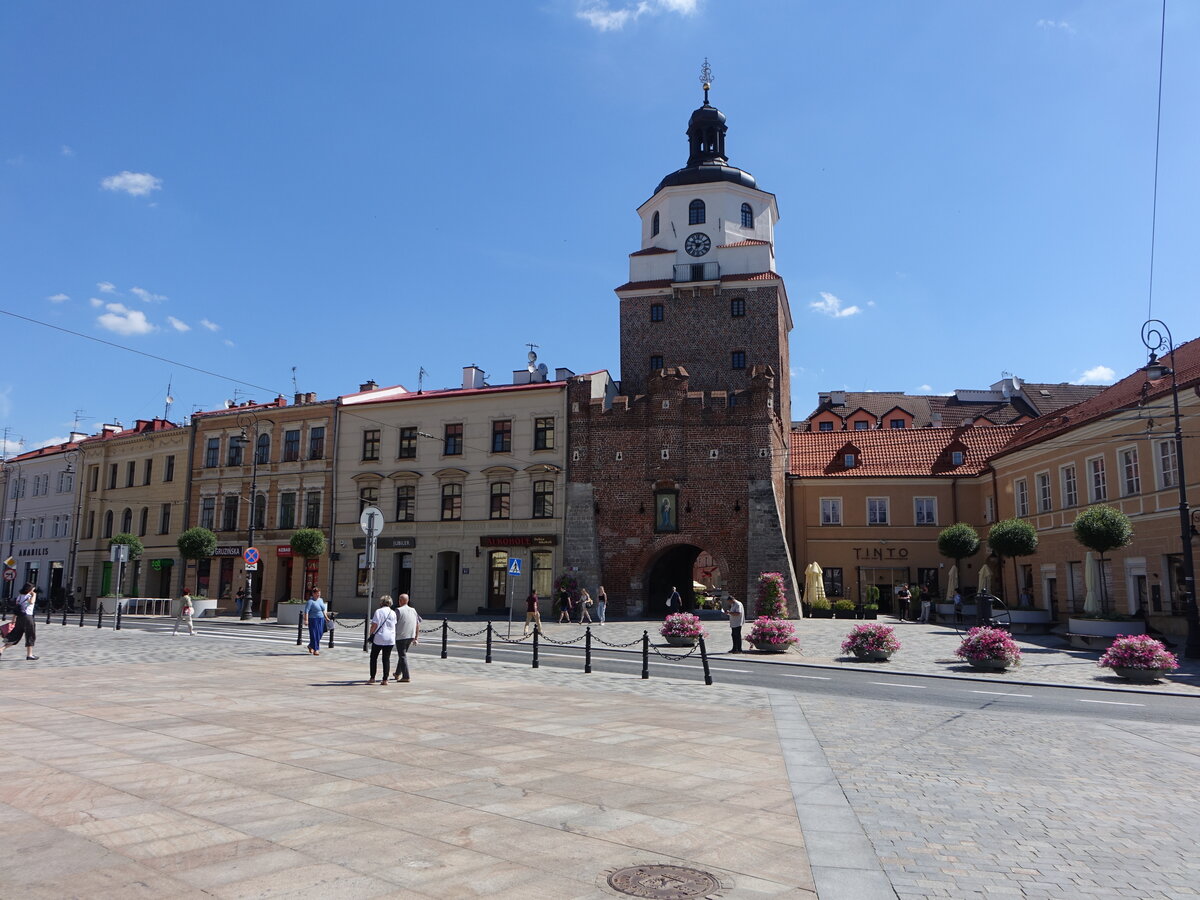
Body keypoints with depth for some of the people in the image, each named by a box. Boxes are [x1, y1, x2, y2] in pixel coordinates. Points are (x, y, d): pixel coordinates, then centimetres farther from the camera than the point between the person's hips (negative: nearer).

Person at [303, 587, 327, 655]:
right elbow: (306, 611, -19)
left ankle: (311, 646, 29)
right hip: (313, 619, -7)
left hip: (321, 619, 7)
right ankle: (315, 650, 4)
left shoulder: (321, 600, 12)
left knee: (320, 634, 8)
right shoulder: (310, 601, -11)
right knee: (314, 635, -3)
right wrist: (306, 620, -27)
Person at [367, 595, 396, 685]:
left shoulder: (378, 611, -7)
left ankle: (372, 678, 11)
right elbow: (394, 626, 11)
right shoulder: (393, 613, 6)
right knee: (386, 659, 7)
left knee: (374, 658, 11)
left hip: (379, 638, -3)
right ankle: (385, 679, 5)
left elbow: (374, 625, -10)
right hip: (390, 639, 3)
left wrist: (371, 634, 1)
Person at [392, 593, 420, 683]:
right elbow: (418, 624, 11)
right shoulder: (413, 610, 9)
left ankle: (406, 677, -4)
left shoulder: (398, 610, -9)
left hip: (401, 636, -6)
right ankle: (398, 674, 30)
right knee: (403, 654, 21)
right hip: (411, 636, 6)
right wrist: (416, 638, 16)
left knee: (402, 656, -1)